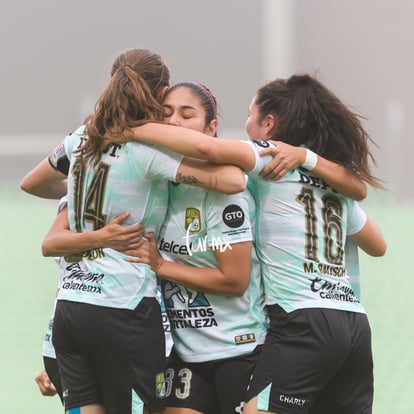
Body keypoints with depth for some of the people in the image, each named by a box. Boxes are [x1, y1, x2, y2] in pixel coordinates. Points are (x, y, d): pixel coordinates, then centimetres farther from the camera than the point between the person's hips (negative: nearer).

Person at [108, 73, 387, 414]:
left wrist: (134, 128, -8)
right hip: (355, 323, 8)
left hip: (304, 321, -8)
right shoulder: (335, 182, 20)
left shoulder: (272, 158, -1)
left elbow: (208, 147, -20)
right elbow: (377, 245, 32)